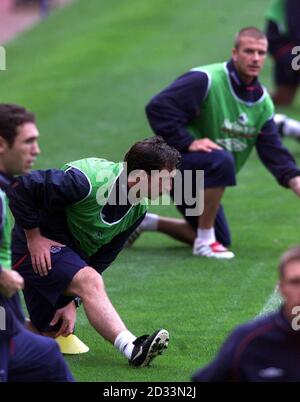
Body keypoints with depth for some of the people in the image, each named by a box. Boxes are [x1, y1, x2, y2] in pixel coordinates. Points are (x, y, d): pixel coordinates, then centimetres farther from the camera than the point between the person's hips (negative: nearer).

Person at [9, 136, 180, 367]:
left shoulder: (138, 208, -4)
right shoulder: (88, 182, -30)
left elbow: (102, 258, 2)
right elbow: (22, 188, -27)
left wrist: (70, 300, -4)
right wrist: (33, 237, -22)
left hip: (72, 256, 9)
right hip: (38, 251, -9)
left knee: (50, 333, 10)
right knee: (91, 282, -32)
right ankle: (132, 348, -43)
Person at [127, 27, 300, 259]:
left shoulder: (262, 102, 2)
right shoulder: (205, 81, -21)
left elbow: (275, 154, 0)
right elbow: (158, 108, -26)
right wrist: (188, 142, -30)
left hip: (203, 175, 8)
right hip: (174, 160, -8)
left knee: (222, 240, 14)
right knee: (221, 160, -38)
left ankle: (146, 222, 28)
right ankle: (205, 240, -24)